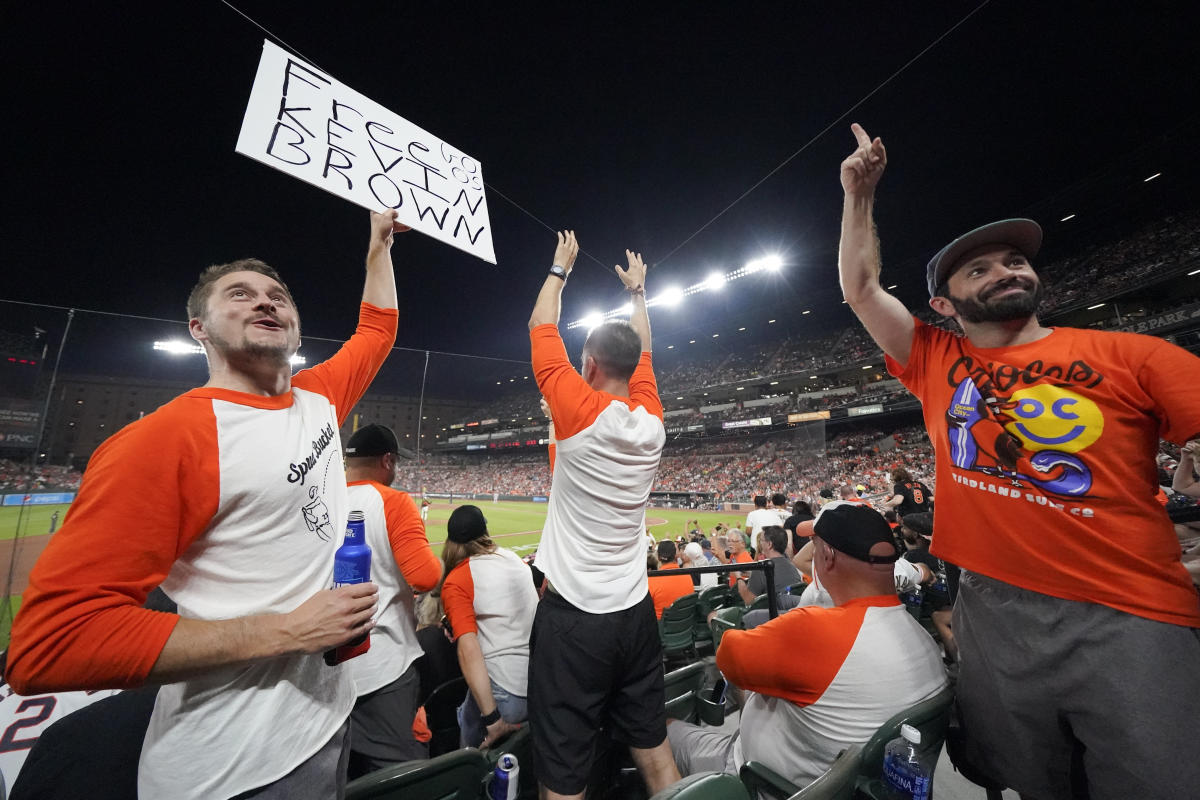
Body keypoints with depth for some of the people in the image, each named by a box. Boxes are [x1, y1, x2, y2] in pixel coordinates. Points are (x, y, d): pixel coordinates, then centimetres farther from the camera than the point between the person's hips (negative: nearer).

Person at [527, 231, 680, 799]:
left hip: (573, 614, -5)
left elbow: (541, 329, -2)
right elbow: (642, 351, 17)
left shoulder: (581, 412, -16)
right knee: (654, 750, 22)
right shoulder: (652, 422, -2)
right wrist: (637, 291, 31)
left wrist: (560, 268, 14)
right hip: (635, 611, 6)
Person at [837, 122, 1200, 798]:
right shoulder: (936, 363, 5)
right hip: (994, 610, 2)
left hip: (1129, 615, -1)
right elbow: (861, 288, 6)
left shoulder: (1125, 355, 3)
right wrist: (860, 195, 7)